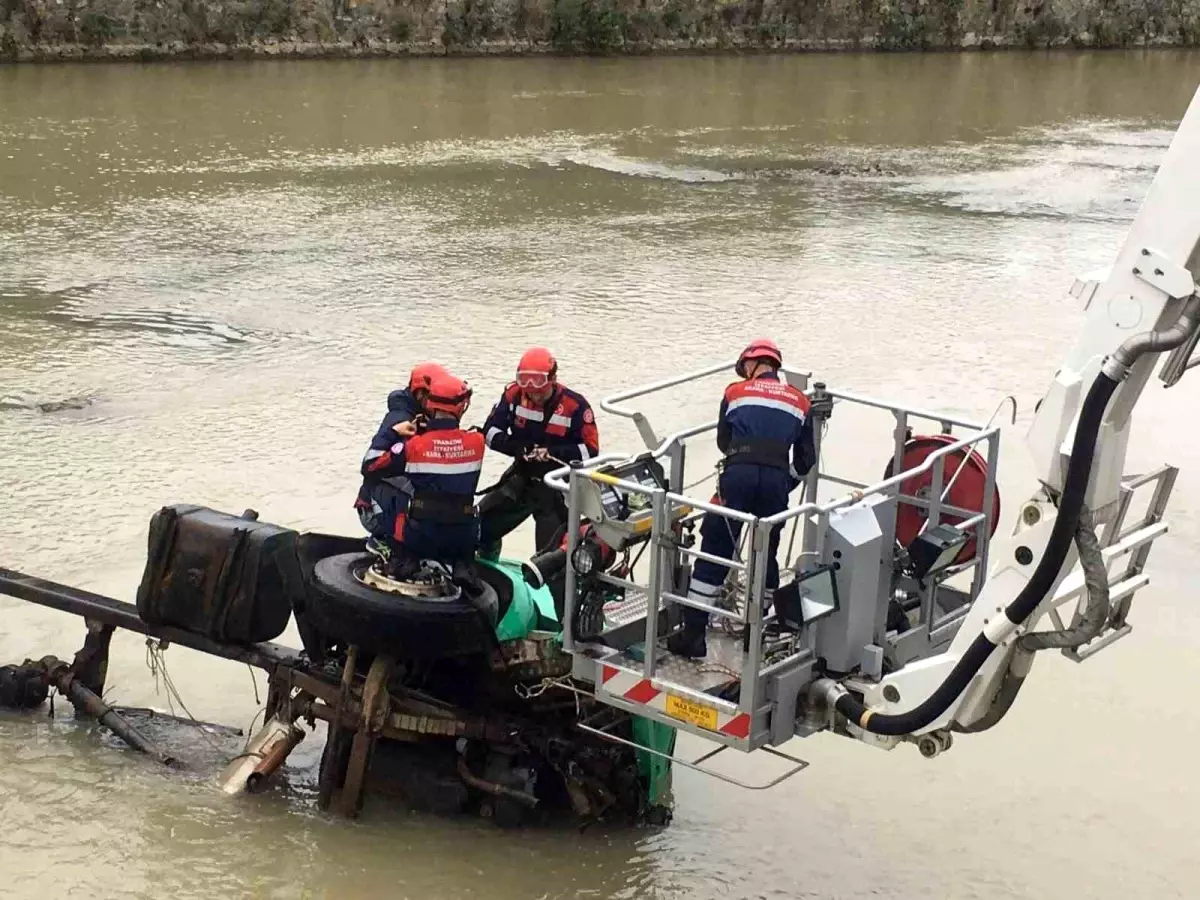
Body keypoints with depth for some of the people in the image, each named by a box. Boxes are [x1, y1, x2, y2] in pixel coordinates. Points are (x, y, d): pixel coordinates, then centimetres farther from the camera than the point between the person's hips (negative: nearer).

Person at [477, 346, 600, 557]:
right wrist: (516, 447, -22)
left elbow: (590, 450, -16)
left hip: (558, 485, -4)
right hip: (522, 477, 4)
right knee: (480, 525, 2)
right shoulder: (514, 395, -5)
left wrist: (554, 452, -30)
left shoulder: (575, 405, -16)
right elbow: (491, 431, -3)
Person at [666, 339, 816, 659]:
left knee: (714, 550, 5)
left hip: (738, 474, -2)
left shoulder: (736, 392, 16)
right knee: (766, 554, 19)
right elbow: (806, 459, 20)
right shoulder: (799, 401, 20)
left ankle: (693, 633, 4)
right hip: (776, 479, 2)